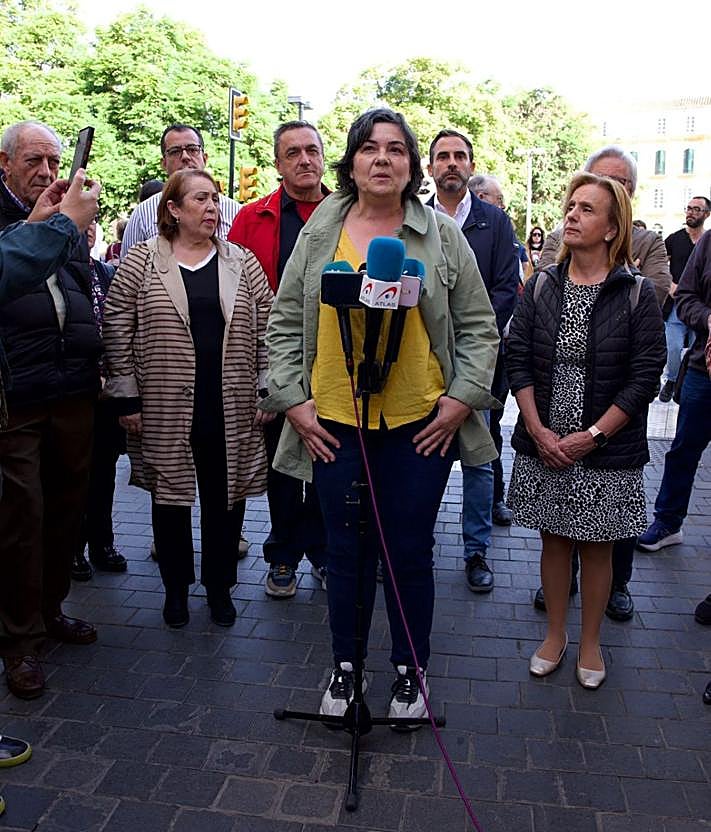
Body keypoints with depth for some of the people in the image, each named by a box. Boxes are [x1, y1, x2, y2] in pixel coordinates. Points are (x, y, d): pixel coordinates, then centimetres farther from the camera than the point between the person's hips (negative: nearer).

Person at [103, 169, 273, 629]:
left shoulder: (242, 262, 7)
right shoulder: (142, 261, 1)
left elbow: (265, 327, 7)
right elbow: (118, 329, 0)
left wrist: (265, 391, 2)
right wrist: (127, 396, -3)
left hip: (230, 409, 2)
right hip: (165, 409, -1)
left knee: (225, 498, 9)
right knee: (171, 496, 10)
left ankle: (220, 586, 28)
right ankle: (176, 587, 29)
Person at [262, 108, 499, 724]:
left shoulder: (443, 236, 5)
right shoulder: (318, 234, 6)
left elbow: (479, 327, 6)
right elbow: (285, 325, 7)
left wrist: (462, 398, -4)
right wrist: (291, 400, -1)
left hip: (420, 422, 0)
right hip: (334, 421, 1)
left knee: (411, 552, 9)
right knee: (346, 551, 11)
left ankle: (410, 670, 31)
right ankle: (344, 665, 32)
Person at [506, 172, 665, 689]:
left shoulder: (637, 294, -6)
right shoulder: (541, 286, 3)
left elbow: (645, 375, -9)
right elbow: (518, 358, 0)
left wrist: (592, 435, -14)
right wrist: (539, 430, -10)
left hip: (606, 453, -2)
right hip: (543, 446, 2)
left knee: (597, 546, 11)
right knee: (554, 540, 14)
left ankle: (590, 641, 31)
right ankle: (555, 635, 33)